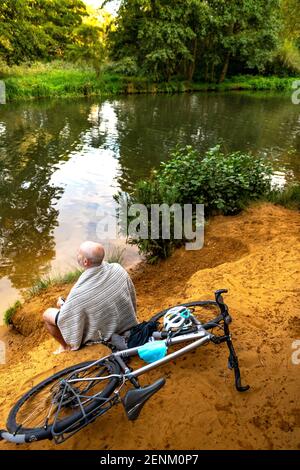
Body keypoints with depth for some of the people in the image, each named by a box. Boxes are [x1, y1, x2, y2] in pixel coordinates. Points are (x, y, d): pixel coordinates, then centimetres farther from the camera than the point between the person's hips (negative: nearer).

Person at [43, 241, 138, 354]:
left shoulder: (79, 292, -36)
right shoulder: (118, 269, -22)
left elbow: (64, 319, -17)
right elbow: (131, 296, -4)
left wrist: (61, 305, 4)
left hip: (96, 335, -5)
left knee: (47, 314, 10)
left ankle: (66, 346, 31)